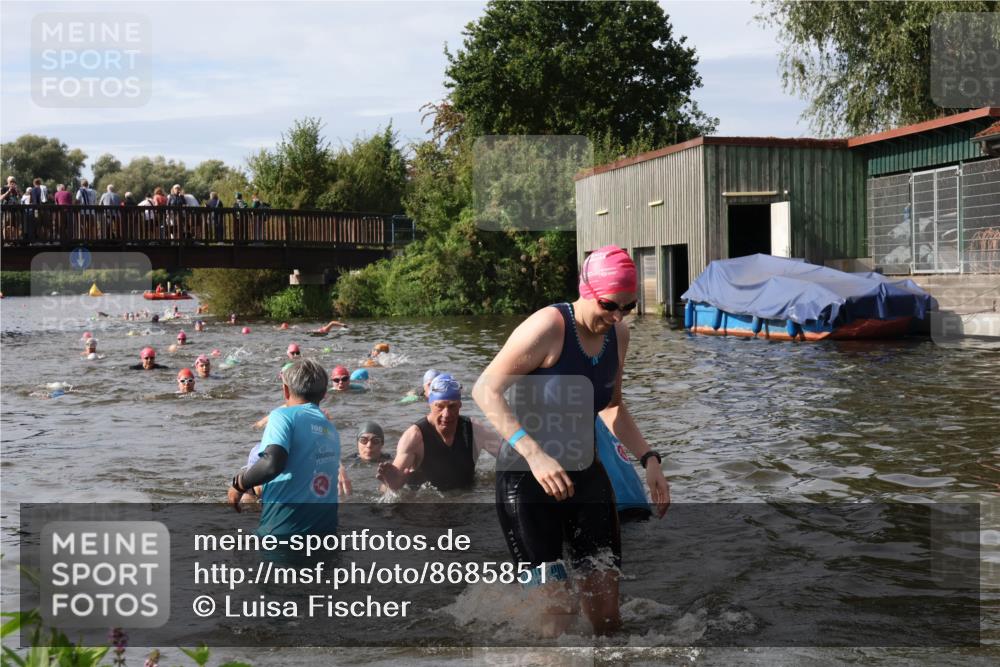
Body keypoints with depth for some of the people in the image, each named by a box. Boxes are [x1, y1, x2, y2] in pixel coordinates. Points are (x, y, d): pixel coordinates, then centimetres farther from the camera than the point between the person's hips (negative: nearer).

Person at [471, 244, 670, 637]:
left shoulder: (618, 334, 5)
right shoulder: (549, 328, -19)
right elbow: (486, 390, -22)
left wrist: (648, 459, 9)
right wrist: (535, 455, -32)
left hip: (585, 474, 7)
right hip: (528, 477, -7)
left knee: (607, 616, 5)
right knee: (557, 613, -12)